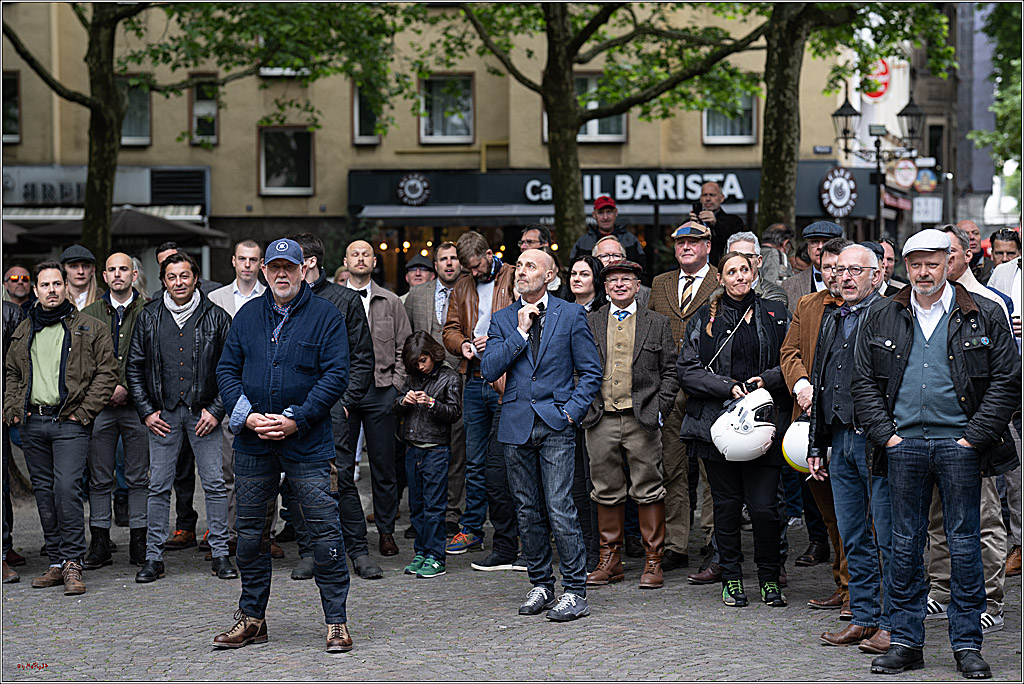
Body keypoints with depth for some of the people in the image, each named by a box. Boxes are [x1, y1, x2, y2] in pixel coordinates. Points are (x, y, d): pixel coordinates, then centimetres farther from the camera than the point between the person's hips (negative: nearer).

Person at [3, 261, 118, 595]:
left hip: (69, 422, -5)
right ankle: (57, 563, 14)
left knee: (67, 488, -16)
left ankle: (72, 562, -10)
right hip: (32, 422, 5)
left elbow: (106, 371, -1)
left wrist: (85, 410, -8)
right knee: (44, 492, 7)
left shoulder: (89, 328, 2)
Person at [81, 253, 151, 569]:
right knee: (99, 480, 4)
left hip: (136, 404, -2)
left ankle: (139, 543, 9)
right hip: (99, 407, 2)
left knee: (139, 479, 3)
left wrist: (126, 388, -11)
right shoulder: (89, 314, 11)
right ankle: (99, 545, 9)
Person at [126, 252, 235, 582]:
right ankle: (154, 557, 9)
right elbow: (134, 367, 9)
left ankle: (220, 554, 8)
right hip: (163, 413, 1)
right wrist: (146, 411, 1)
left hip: (203, 412, -1)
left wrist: (217, 410, -5)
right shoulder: (149, 317, 6)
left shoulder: (216, 317, 1)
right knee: (159, 487, 3)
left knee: (215, 484, 0)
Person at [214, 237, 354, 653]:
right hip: (253, 444, 4)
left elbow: (335, 375, -8)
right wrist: (247, 416, -7)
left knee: (324, 530, -5)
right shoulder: (248, 315, 10)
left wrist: (296, 420, -15)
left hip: (307, 443, -4)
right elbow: (227, 370, 10)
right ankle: (251, 619, 23)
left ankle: (336, 622, 3)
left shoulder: (325, 316, -2)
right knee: (250, 532, 10)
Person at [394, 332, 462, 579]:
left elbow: (454, 412, -6)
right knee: (416, 504, 10)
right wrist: (404, 402, -6)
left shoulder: (449, 378, -2)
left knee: (433, 505, -5)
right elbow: (397, 411, 15)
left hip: (436, 449, -6)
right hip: (413, 448, 6)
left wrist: (432, 403, -19)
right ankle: (421, 553, 17)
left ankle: (435, 558, -3)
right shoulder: (412, 378, 12)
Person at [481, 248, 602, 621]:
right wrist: (521, 332, -8)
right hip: (516, 425, 4)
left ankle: (575, 591, -3)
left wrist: (571, 411, -6)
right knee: (527, 511, 8)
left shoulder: (571, 315, 3)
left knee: (560, 510, -10)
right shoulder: (502, 319, 10)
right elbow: (489, 370, -1)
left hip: (555, 424, -4)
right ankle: (540, 584, 20)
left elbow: (591, 371, 5)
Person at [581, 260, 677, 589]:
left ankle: (653, 560, 7)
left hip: (642, 419, -1)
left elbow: (669, 372, 6)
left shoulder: (657, 324, 8)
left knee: (649, 490, 0)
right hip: (601, 420, 1)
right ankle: (610, 560, 15)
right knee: (606, 491, 6)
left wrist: (659, 409, -4)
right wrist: (585, 407, 0)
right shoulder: (588, 323, 10)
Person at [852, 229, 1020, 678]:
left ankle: (967, 644, 10)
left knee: (964, 543, 2)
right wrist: (885, 433, -2)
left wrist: (974, 436, -7)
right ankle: (906, 641, 14)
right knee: (905, 543, 6)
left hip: (960, 444, -2)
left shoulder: (983, 317, 2)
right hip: (904, 443, 2)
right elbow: (863, 381, 9)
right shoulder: (882, 318, 9)